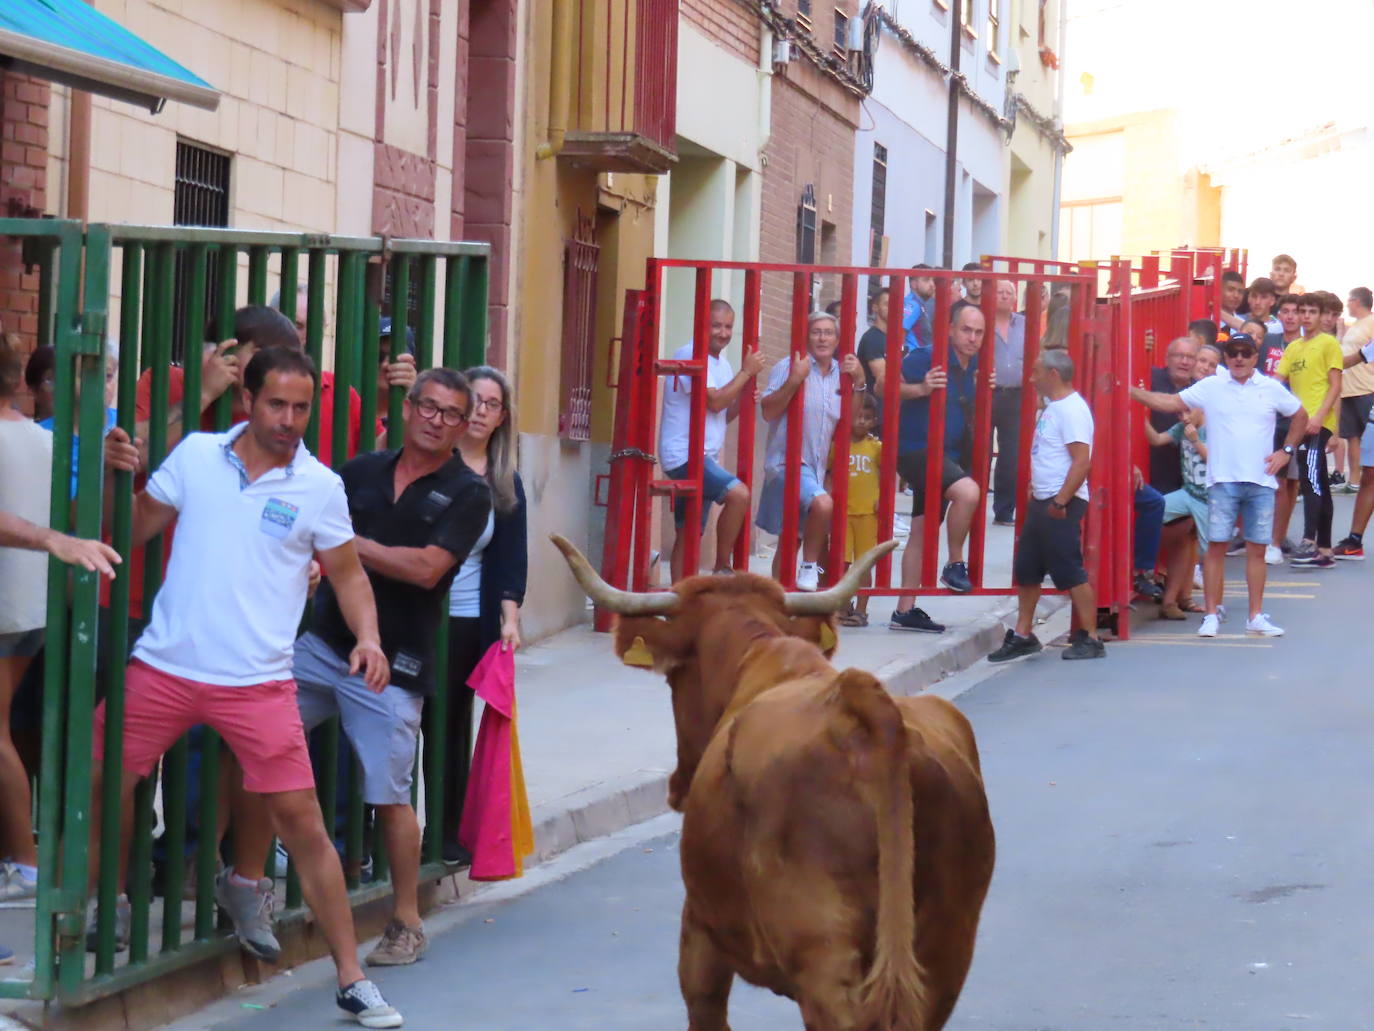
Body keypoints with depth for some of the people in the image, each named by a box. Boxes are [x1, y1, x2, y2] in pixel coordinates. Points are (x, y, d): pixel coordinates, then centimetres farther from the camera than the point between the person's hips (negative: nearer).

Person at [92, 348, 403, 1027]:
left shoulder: (319, 487, -1)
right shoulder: (195, 455, 4)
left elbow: (348, 574, 8)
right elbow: (133, 530, 11)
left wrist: (368, 637, -7)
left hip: (256, 683, -2)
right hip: (164, 666, 2)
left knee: (303, 823, -5)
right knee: (101, 785, 6)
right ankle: (108, 909, 32)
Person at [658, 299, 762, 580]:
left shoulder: (721, 363, 17)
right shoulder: (689, 355, -11)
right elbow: (714, 402, -18)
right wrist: (747, 372, -9)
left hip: (705, 457, 10)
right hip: (684, 453, -10)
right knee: (738, 493, -26)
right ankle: (723, 567, -15)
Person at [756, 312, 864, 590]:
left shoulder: (841, 372, 10)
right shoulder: (789, 367, -8)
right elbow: (768, 411, -16)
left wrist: (858, 382, 0)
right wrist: (794, 380, -25)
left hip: (818, 467, 7)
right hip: (787, 462, -7)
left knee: (791, 539, 13)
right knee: (822, 503, -33)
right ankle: (809, 566, -16)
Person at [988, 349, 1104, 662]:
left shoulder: (1072, 409, -16)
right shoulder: (1052, 407, 15)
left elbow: (1082, 461, -23)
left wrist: (1060, 502, -24)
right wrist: (1035, 489, 16)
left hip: (1062, 504, -10)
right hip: (1042, 501, 10)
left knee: (1070, 571, -7)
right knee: (1027, 569, 13)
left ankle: (1090, 639, 0)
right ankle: (1022, 635, 20)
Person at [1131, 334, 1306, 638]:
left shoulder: (1271, 389, 5)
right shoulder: (1211, 387, 3)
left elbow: (1300, 416, 17)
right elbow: (1171, 403, 4)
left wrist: (1286, 451, 8)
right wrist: (1130, 391, -5)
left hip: (1261, 480, 1)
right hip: (1223, 479, -1)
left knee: (1257, 548, 5)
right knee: (1216, 545, -4)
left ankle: (1256, 616, 12)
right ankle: (1211, 616, 2)